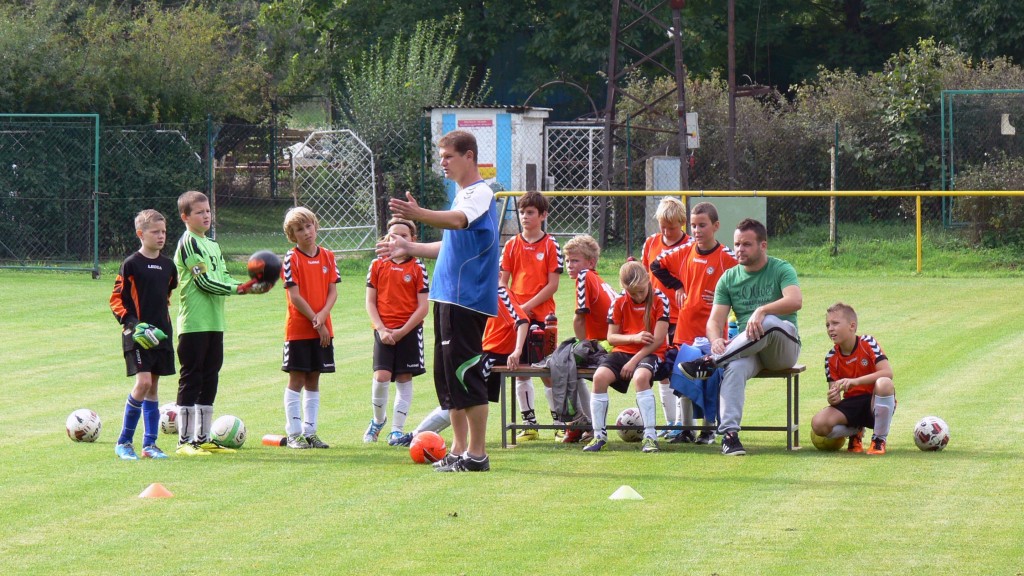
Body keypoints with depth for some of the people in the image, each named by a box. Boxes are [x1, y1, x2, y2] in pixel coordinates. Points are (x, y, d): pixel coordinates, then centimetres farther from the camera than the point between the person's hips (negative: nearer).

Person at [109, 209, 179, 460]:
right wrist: (132, 323, -19)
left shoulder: (168, 265, 10)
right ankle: (124, 442, -6)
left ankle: (150, 444, 13)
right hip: (137, 335, -6)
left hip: (161, 334, 6)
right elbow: (116, 300, -7)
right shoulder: (131, 264, -8)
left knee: (153, 386, 8)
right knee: (143, 382, -16)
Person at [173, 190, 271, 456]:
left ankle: (203, 438, 18)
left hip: (214, 323, 9)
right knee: (191, 379, -6)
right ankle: (184, 441, -3)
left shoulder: (212, 245, 18)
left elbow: (224, 279, 14)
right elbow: (204, 281, -15)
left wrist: (252, 286, -2)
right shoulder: (188, 243, -10)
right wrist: (240, 288, -15)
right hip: (193, 324, -9)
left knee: (209, 379, 11)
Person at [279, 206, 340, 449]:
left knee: (313, 380, 9)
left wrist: (322, 315, -14)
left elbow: (333, 291, 4)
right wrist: (316, 323, -13)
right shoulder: (291, 259, -7)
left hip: (322, 329, 5)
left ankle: (310, 431, 14)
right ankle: (294, 433, 1)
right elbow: (295, 296, -12)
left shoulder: (327, 256, 7)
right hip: (298, 328, -5)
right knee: (297, 380, -2)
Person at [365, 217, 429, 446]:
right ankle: (378, 420, 12)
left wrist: (402, 332, -11)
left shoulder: (417, 268, 1)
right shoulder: (378, 265, 5)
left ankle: (397, 430, 8)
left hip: (409, 331, 0)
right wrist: (381, 329, -9)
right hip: (384, 331, 0)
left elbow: (422, 308, -2)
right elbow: (370, 302, 5)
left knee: (404, 380, 1)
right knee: (381, 377, -12)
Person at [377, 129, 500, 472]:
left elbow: (458, 220, -32)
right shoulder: (463, 194, 20)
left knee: (465, 374, -9)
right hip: (449, 297, 10)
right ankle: (459, 451, 17)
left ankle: (477, 454, -5)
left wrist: (417, 214, -47)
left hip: (467, 299, -10)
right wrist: (409, 249, 28)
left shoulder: (480, 192, -10)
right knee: (447, 376, 11)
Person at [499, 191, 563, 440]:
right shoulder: (512, 245, 7)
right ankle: (529, 423, 11)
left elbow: (553, 284, -6)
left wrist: (528, 306, -13)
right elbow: (503, 281, 7)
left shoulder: (550, 245, -2)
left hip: (542, 314, -3)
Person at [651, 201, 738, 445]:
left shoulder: (726, 257, -9)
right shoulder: (684, 252, 5)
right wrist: (677, 287, 11)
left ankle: (710, 427, 8)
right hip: (686, 325, 5)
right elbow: (657, 266, 19)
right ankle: (686, 429, 16)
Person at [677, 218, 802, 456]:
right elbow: (715, 320, 2)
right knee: (735, 367, -35)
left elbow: (795, 300, -19)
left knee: (770, 323, -38)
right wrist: (716, 340, -22)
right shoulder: (729, 278, 12)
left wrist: (761, 311, -35)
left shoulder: (781, 269, 1)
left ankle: (710, 362, -32)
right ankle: (729, 432, -41)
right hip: (747, 348, 2)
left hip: (784, 347, -2)